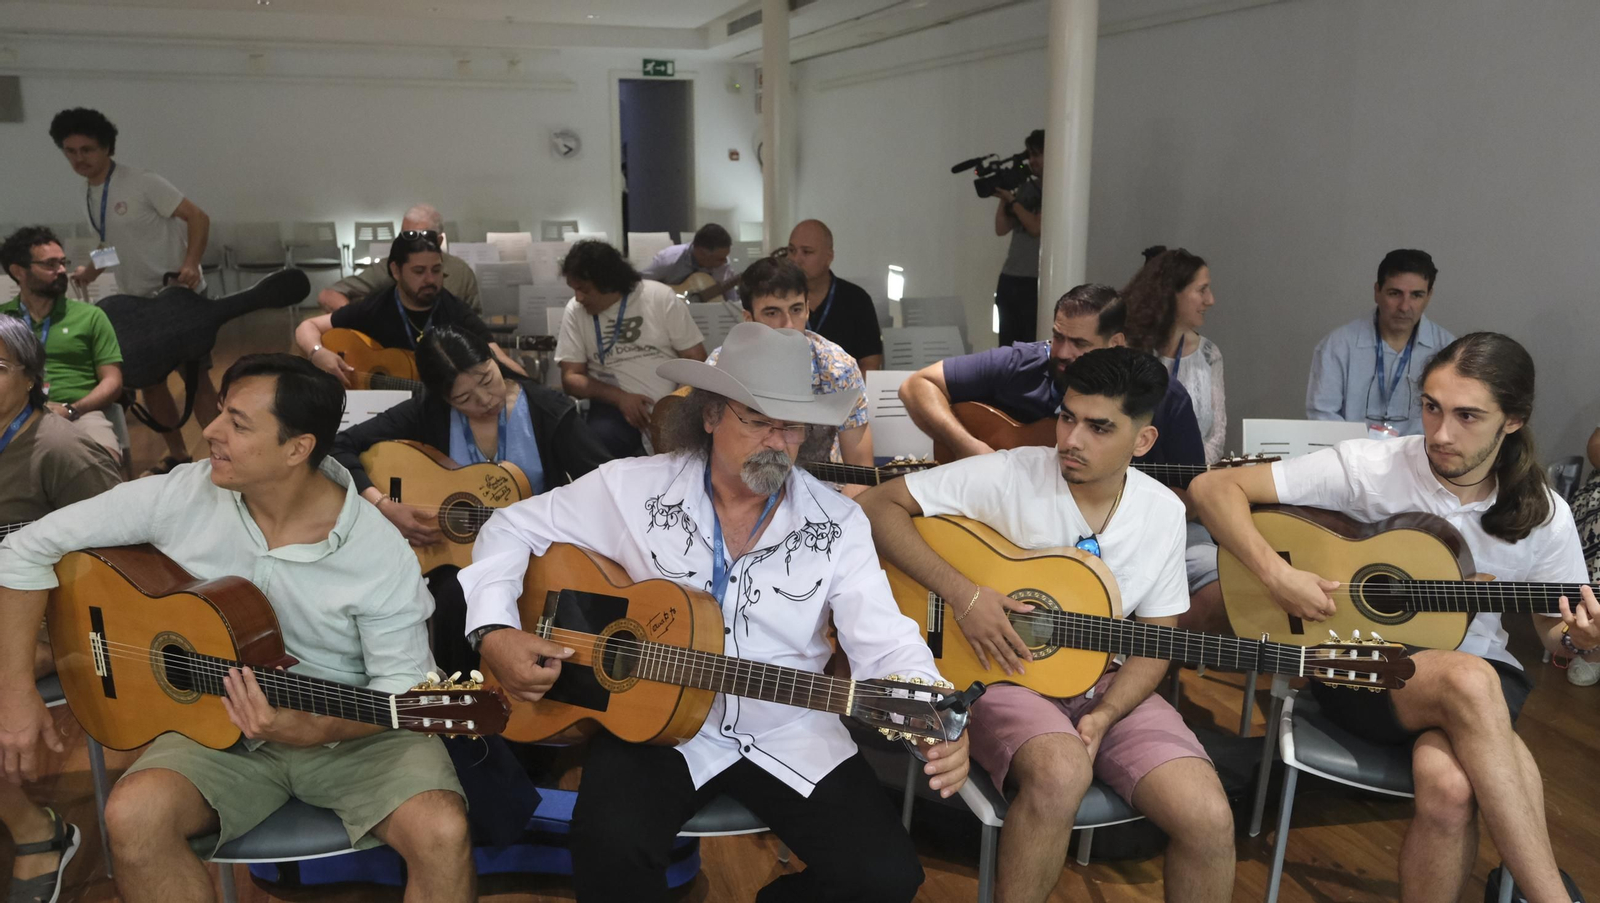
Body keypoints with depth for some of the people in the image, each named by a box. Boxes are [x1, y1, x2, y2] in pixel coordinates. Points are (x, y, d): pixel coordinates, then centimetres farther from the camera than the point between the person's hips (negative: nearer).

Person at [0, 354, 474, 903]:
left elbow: (403, 687, -11)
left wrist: (313, 731, -29)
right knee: (133, 815, -28)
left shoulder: (381, 556, -18)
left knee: (442, 832, -29)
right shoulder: (180, 497, -11)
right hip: (220, 726, 3)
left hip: (351, 732, -2)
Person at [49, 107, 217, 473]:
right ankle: (177, 454, 24)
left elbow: (198, 218, -18)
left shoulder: (142, 183, -15)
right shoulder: (88, 194, 9)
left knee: (196, 377, -7)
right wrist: (91, 269, 1)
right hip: (137, 302, 8)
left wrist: (191, 264, -32)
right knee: (149, 379, 12)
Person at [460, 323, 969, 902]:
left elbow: (886, 645, -10)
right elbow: (514, 528, 4)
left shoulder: (838, 524, -4)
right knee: (610, 847, -31)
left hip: (789, 734, 2)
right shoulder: (634, 488, -5)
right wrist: (494, 632, -12)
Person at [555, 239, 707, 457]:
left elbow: (696, 360, -1)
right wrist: (621, 398, -13)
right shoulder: (574, 311, 3)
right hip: (615, 406, 0)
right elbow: (571, 378, 4)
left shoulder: (661, 297, -3)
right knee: (598, 443, -33)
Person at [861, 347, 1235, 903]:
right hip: (1005, 679, -3)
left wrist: (1103, 717, -11)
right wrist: (964, 595, -22)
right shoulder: (1008, 475, -13)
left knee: (1209, 818, -18)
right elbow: (877, 506, -14)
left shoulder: (1164, 512, 0)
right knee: (1061, 771, -36)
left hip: (1108, 688, 4)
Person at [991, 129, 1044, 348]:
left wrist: (1011, 199, -7)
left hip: (1036, 282, -7)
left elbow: (1036, 227, -14)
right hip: (1009, 278, 7)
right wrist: (1003, 196, 2)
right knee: (1007, 345, 10)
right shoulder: (1025, 188, 15)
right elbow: (1002, 228, 12)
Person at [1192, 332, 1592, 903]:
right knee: (1469, 680, -37)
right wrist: (1277, 574, -24)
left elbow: (1554, 633, 12)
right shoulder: (1368, 468, -10)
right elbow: (1213, 488, -13)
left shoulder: (1543, 517, -1)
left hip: (1483, 677, 2)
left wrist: (1580, 638, -12)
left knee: (1449, 781, -35)